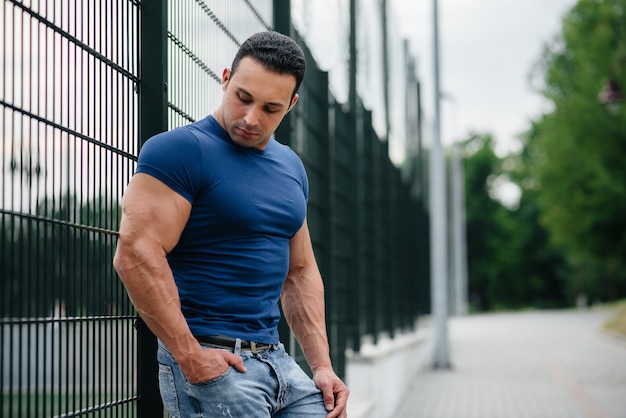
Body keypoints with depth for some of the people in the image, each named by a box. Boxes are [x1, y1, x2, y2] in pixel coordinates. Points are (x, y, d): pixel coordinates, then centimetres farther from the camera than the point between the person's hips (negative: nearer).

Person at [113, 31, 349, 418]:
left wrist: (322, 366, 10)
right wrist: (190, 357, -18)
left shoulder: (291, 168, 14)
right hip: (210, 363, -7)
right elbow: (135, 255, -18)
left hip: (277, 359, 7)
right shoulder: (181, 150, -9)